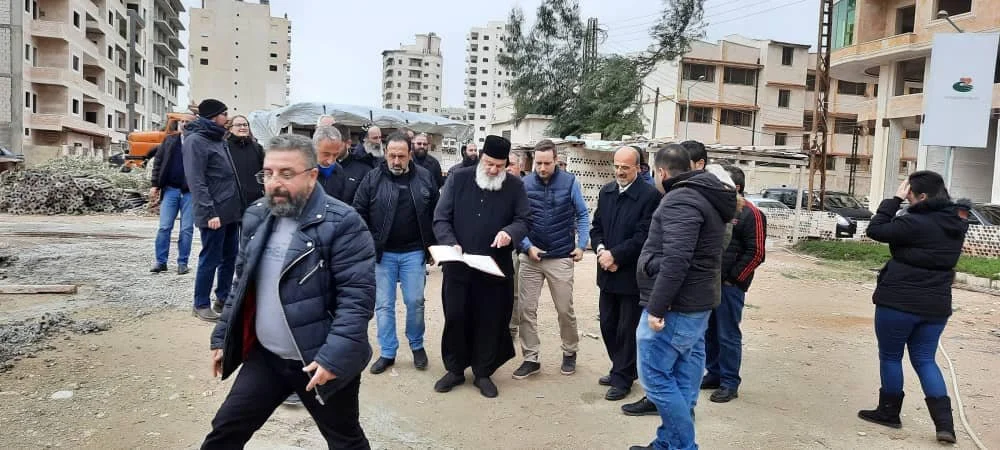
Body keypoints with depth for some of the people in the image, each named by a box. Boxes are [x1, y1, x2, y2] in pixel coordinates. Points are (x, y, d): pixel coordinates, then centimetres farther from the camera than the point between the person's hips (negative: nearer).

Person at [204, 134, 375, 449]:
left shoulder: (342, 224, -19)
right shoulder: (256, 218, 4)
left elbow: (357, 297, -22)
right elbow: (242, 284, 14)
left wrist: (333, 357, -28)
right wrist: (222, 337, 14)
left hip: (320, 362, -5)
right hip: (264, 356, 6)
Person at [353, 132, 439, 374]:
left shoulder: (424, 177, 0)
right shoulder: (373, 178, -4)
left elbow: (435, 213, 7)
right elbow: (359, 213, 0)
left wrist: (431, 244, 4)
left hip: (414, 252, 0)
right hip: (382, 253, 0)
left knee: (415, 301, 6)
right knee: (384, 304, 6)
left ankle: (417, 345, 27)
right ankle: (387, 353, 19)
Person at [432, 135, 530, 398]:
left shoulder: (515, 186, 1)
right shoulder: (459, 179, -1)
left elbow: (524, 220, 3)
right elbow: (441, 218, -2)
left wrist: (510, 232, -20)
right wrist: (451, 244, -20)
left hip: (496, 268, 0)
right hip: (458, 266, 0)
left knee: (490, 321, 7)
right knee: (455, 318, 7)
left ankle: (483, 373, 23)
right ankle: (455, 370, 25)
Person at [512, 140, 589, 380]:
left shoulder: (569, 182, -5)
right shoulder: (524, 184, -4)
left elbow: (582, 215, 3)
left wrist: (581, 245, -5)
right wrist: (527, 246, -11)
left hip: (561, 258, -1)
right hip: (530, 256, 1)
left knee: (565, 310, 8)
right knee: (526, 309, 2)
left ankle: (570, 353, 29)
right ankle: (530, 359, 15)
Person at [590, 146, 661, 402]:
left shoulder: (650, 195, -13)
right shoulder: (606, 192, 8)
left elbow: (644, 236, -18)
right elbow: (596, 226, 11)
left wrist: (615, 255, -17)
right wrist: (601, 250, -7)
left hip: (632, 274, -7)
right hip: (608, 273, 7)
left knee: (627, 330, 4)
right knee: (608, 326, 15)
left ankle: (622, 379, 18)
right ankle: (623, 369, 32)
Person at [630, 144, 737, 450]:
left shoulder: (680, 199, -17)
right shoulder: (703, 196, 16)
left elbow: (675, 260, -26)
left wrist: (656, 306, -23)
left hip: (675, 306, -10)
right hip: (695, 304, 10)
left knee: (655, 377, -3)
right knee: (682, 379, 13)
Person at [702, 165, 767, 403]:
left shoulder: (750, 214, -8)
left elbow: (756, 253, -11)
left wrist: (733, 278, -10)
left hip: (729, 285, -7)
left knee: (728, 336, 0)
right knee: (708, 332, 14)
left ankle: (729, 383, 11)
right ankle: (714, 374, 28)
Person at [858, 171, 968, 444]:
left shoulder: (916, 223, -19)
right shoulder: (956, 225, 5)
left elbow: (875, 230, -14)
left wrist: (894, 200, -8)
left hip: (898, 301, -7)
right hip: (937, 305, 7)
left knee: (890, 357, 11)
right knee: (925, 360, 14)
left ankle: (889, 412, 22)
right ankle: (944, 422, 4)